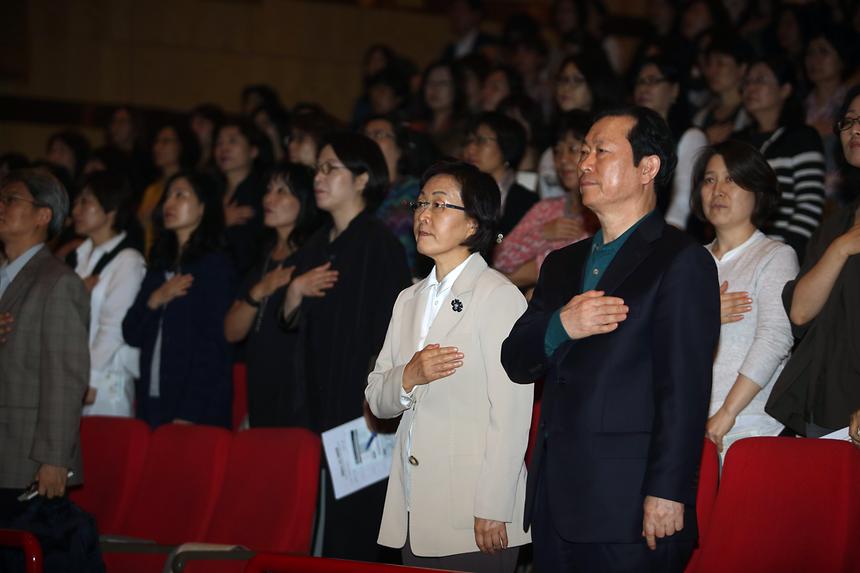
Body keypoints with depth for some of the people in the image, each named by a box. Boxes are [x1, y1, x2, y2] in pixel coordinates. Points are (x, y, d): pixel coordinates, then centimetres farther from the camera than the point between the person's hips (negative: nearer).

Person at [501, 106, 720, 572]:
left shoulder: (682, 261, -4)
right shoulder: (562, 264, 20)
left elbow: (684, 388, -12)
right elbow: (516, 363, 13)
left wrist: (666, 494, -18)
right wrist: (560, 328, -9)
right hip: (556, 504, 7)